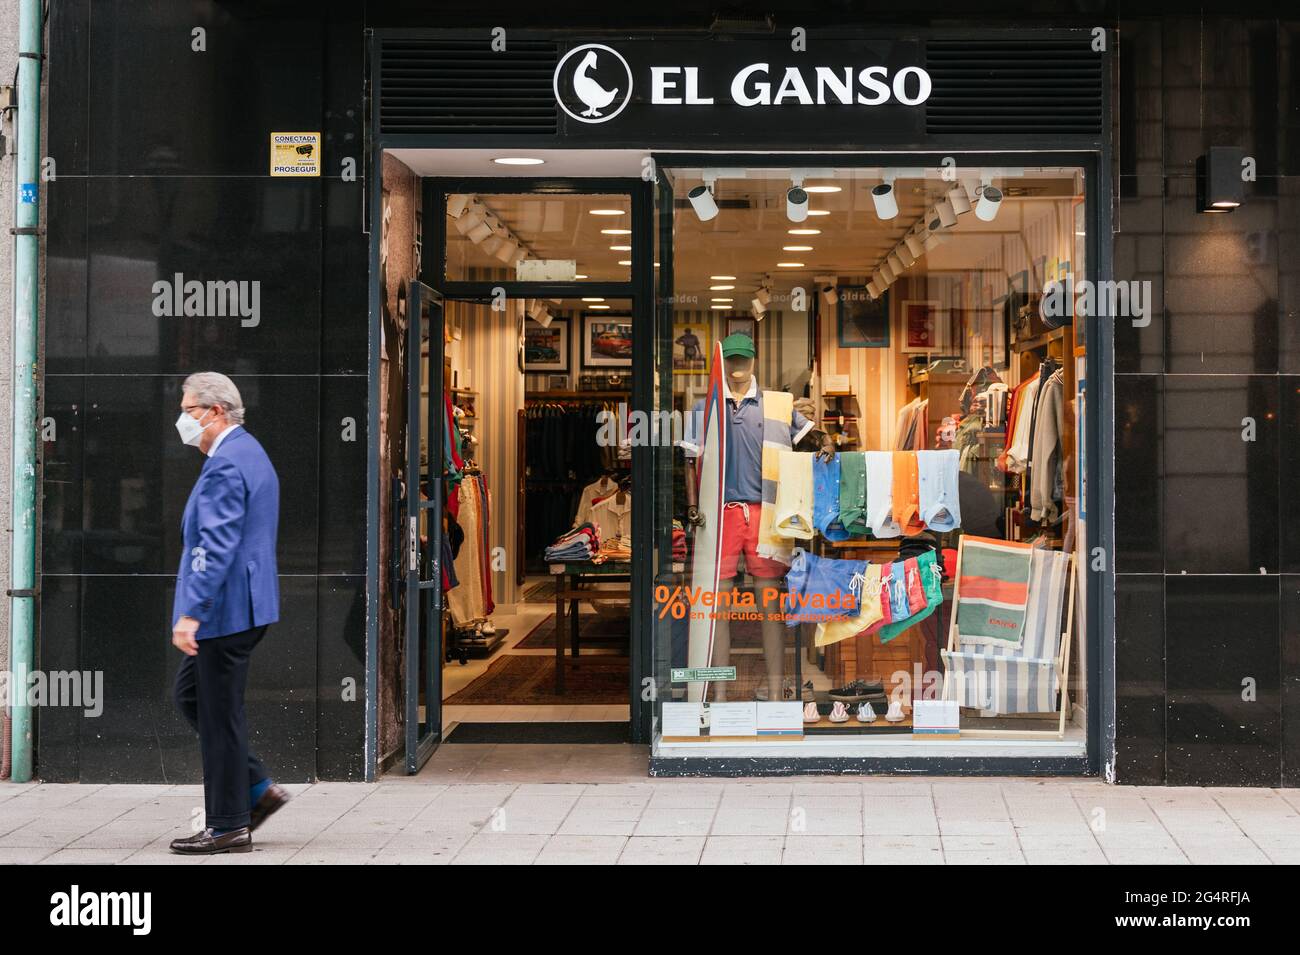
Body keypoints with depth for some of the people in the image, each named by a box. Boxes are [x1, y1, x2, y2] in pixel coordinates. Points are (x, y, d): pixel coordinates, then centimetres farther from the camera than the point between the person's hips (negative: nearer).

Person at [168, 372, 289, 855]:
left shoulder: (225, 464, -18)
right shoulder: (249, 453, 15)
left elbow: (217, 545, -26)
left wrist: (192, 612, -27)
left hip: (225, 608, -11)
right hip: (242, 605, 11)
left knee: (219, 713, -2)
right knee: (189, 692, 19)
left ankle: (228, 826, 7)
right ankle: (257, 787, 18)